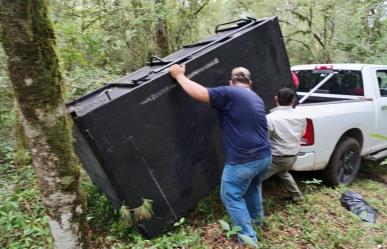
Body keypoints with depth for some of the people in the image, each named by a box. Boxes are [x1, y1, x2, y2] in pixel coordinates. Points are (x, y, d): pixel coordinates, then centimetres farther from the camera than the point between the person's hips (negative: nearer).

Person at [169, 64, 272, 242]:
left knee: (231, 197, 10)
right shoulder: (257, 99, 16)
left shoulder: (229, 93, -12)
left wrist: (179, 75, -3)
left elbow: (198, 93, -18)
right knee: (253, 186, 33)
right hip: (264, 156, 8)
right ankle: (256, 217, 52)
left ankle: (249, 239, 16)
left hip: (243, 161, -8)